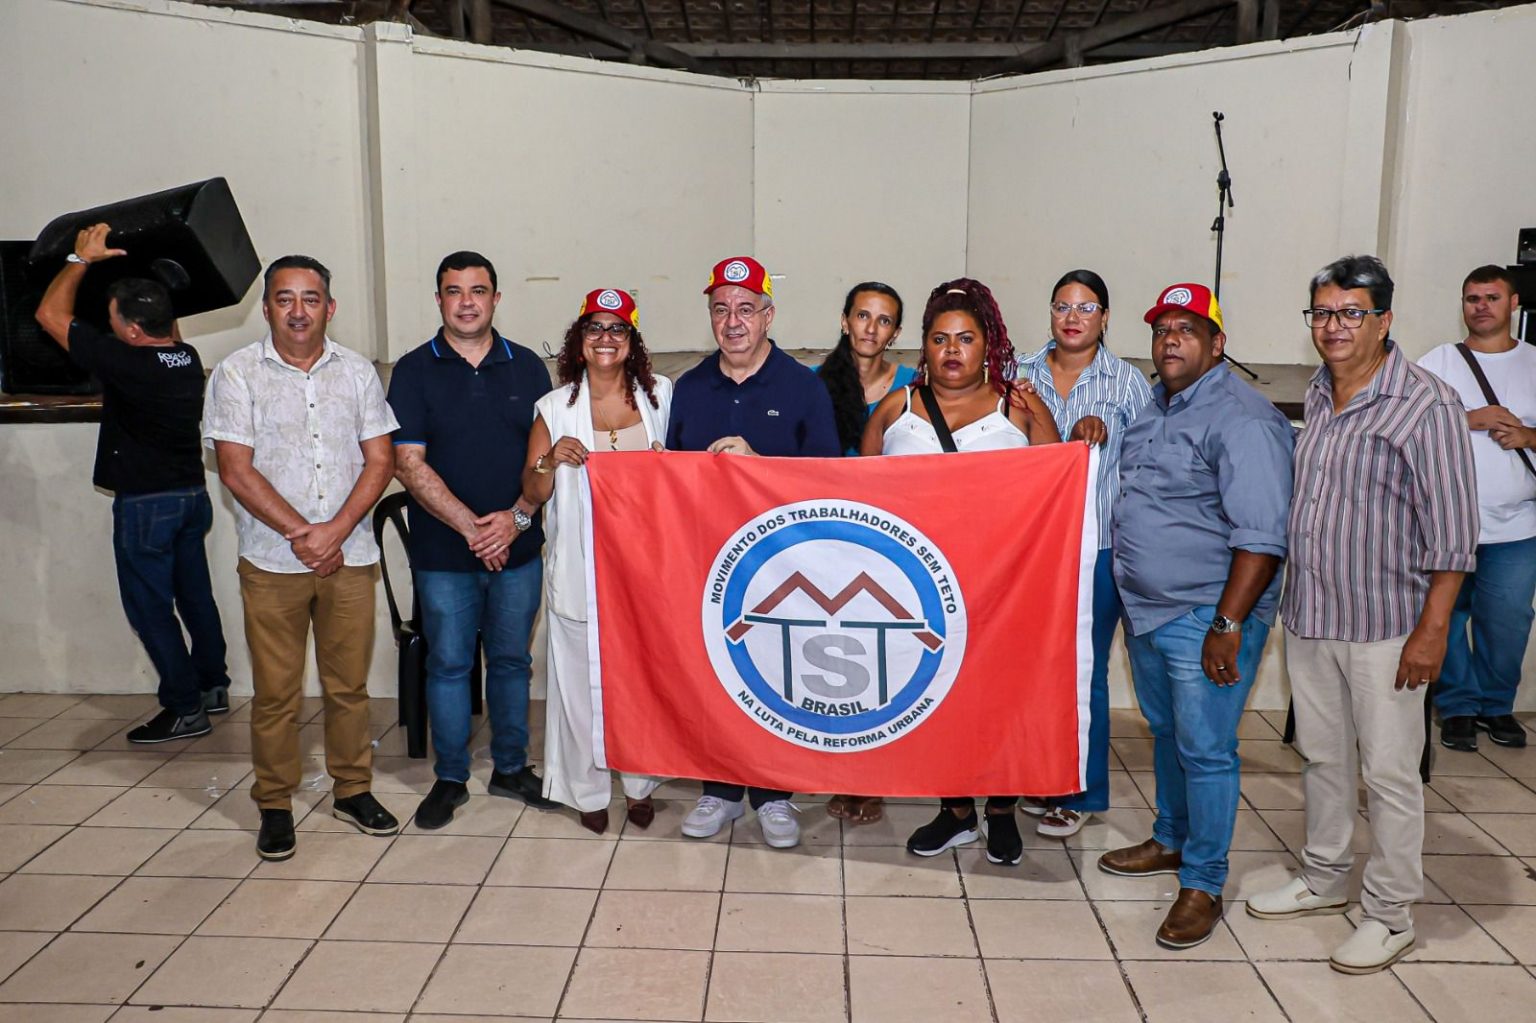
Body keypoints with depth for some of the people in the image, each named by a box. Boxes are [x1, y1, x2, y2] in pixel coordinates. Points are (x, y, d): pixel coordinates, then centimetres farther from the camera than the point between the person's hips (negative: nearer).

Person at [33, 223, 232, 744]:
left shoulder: (126, 363, -22)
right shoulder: (188, 359, -1)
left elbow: (51, 314, -12)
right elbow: (169, 332, 25)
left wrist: (81, 257, -5)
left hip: (145, 505, -8)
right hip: (192, 496, 8)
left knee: (150, 606, 2)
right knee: (194, 593, 18)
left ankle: (185, 709, 6)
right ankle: (213, 685, 28)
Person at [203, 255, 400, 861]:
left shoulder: (356, 372, 7)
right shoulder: (237, 373, 0)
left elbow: (379, 461, 2)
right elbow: (236, 470, -7)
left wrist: (334, 531, -11)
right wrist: (301, 534, -13)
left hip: (349, 558, 2)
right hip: (271, 562, -2)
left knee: (349, 684, 10)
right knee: (275, 693, 5)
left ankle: (352, 790, 25)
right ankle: (275, 806, 20)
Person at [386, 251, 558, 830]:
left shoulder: (527, 367, 7)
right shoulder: (415, 370, 0)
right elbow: (410, 464, -7)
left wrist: (518, 516, -11)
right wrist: (471, 528, -13)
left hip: (518, 548, 2)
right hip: (443, 553, -2)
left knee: (512, 661, 11)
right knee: (448, 664, 6)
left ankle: (511, 768, 26)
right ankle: (449, 779, 20)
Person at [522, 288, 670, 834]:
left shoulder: (660, 395, 6)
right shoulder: (555, 407, 3)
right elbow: (533, 492, 4)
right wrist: (551, 460, -16)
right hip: (580, 564, -1)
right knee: (582, 676, 2)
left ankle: (640, 784, 25)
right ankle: (589, 789, 19)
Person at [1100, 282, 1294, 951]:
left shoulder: (1241, 420, -17)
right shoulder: (1156, 407, 11)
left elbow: (1261, 537, -22)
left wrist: (1227, 626, -24)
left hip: (1205, 618, -8)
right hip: (1147, 610, 9)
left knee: (1205, 751, 0)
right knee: (1166, 733, 21)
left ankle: (1202, 885, 13)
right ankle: (1170, 841, 39)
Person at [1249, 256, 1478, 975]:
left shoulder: (1427, 404, -12)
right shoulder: (1317, 396, 9)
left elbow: (1452, 530, -14)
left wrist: (1431, 630, -17)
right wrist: (1290, 596, 15)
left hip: (1383, 626, -6)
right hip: (1307, 618, 7)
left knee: (1389, 774, 4)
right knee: (1321, 756, 18)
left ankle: (1391, 915, 18)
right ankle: (1325, 878, 35)